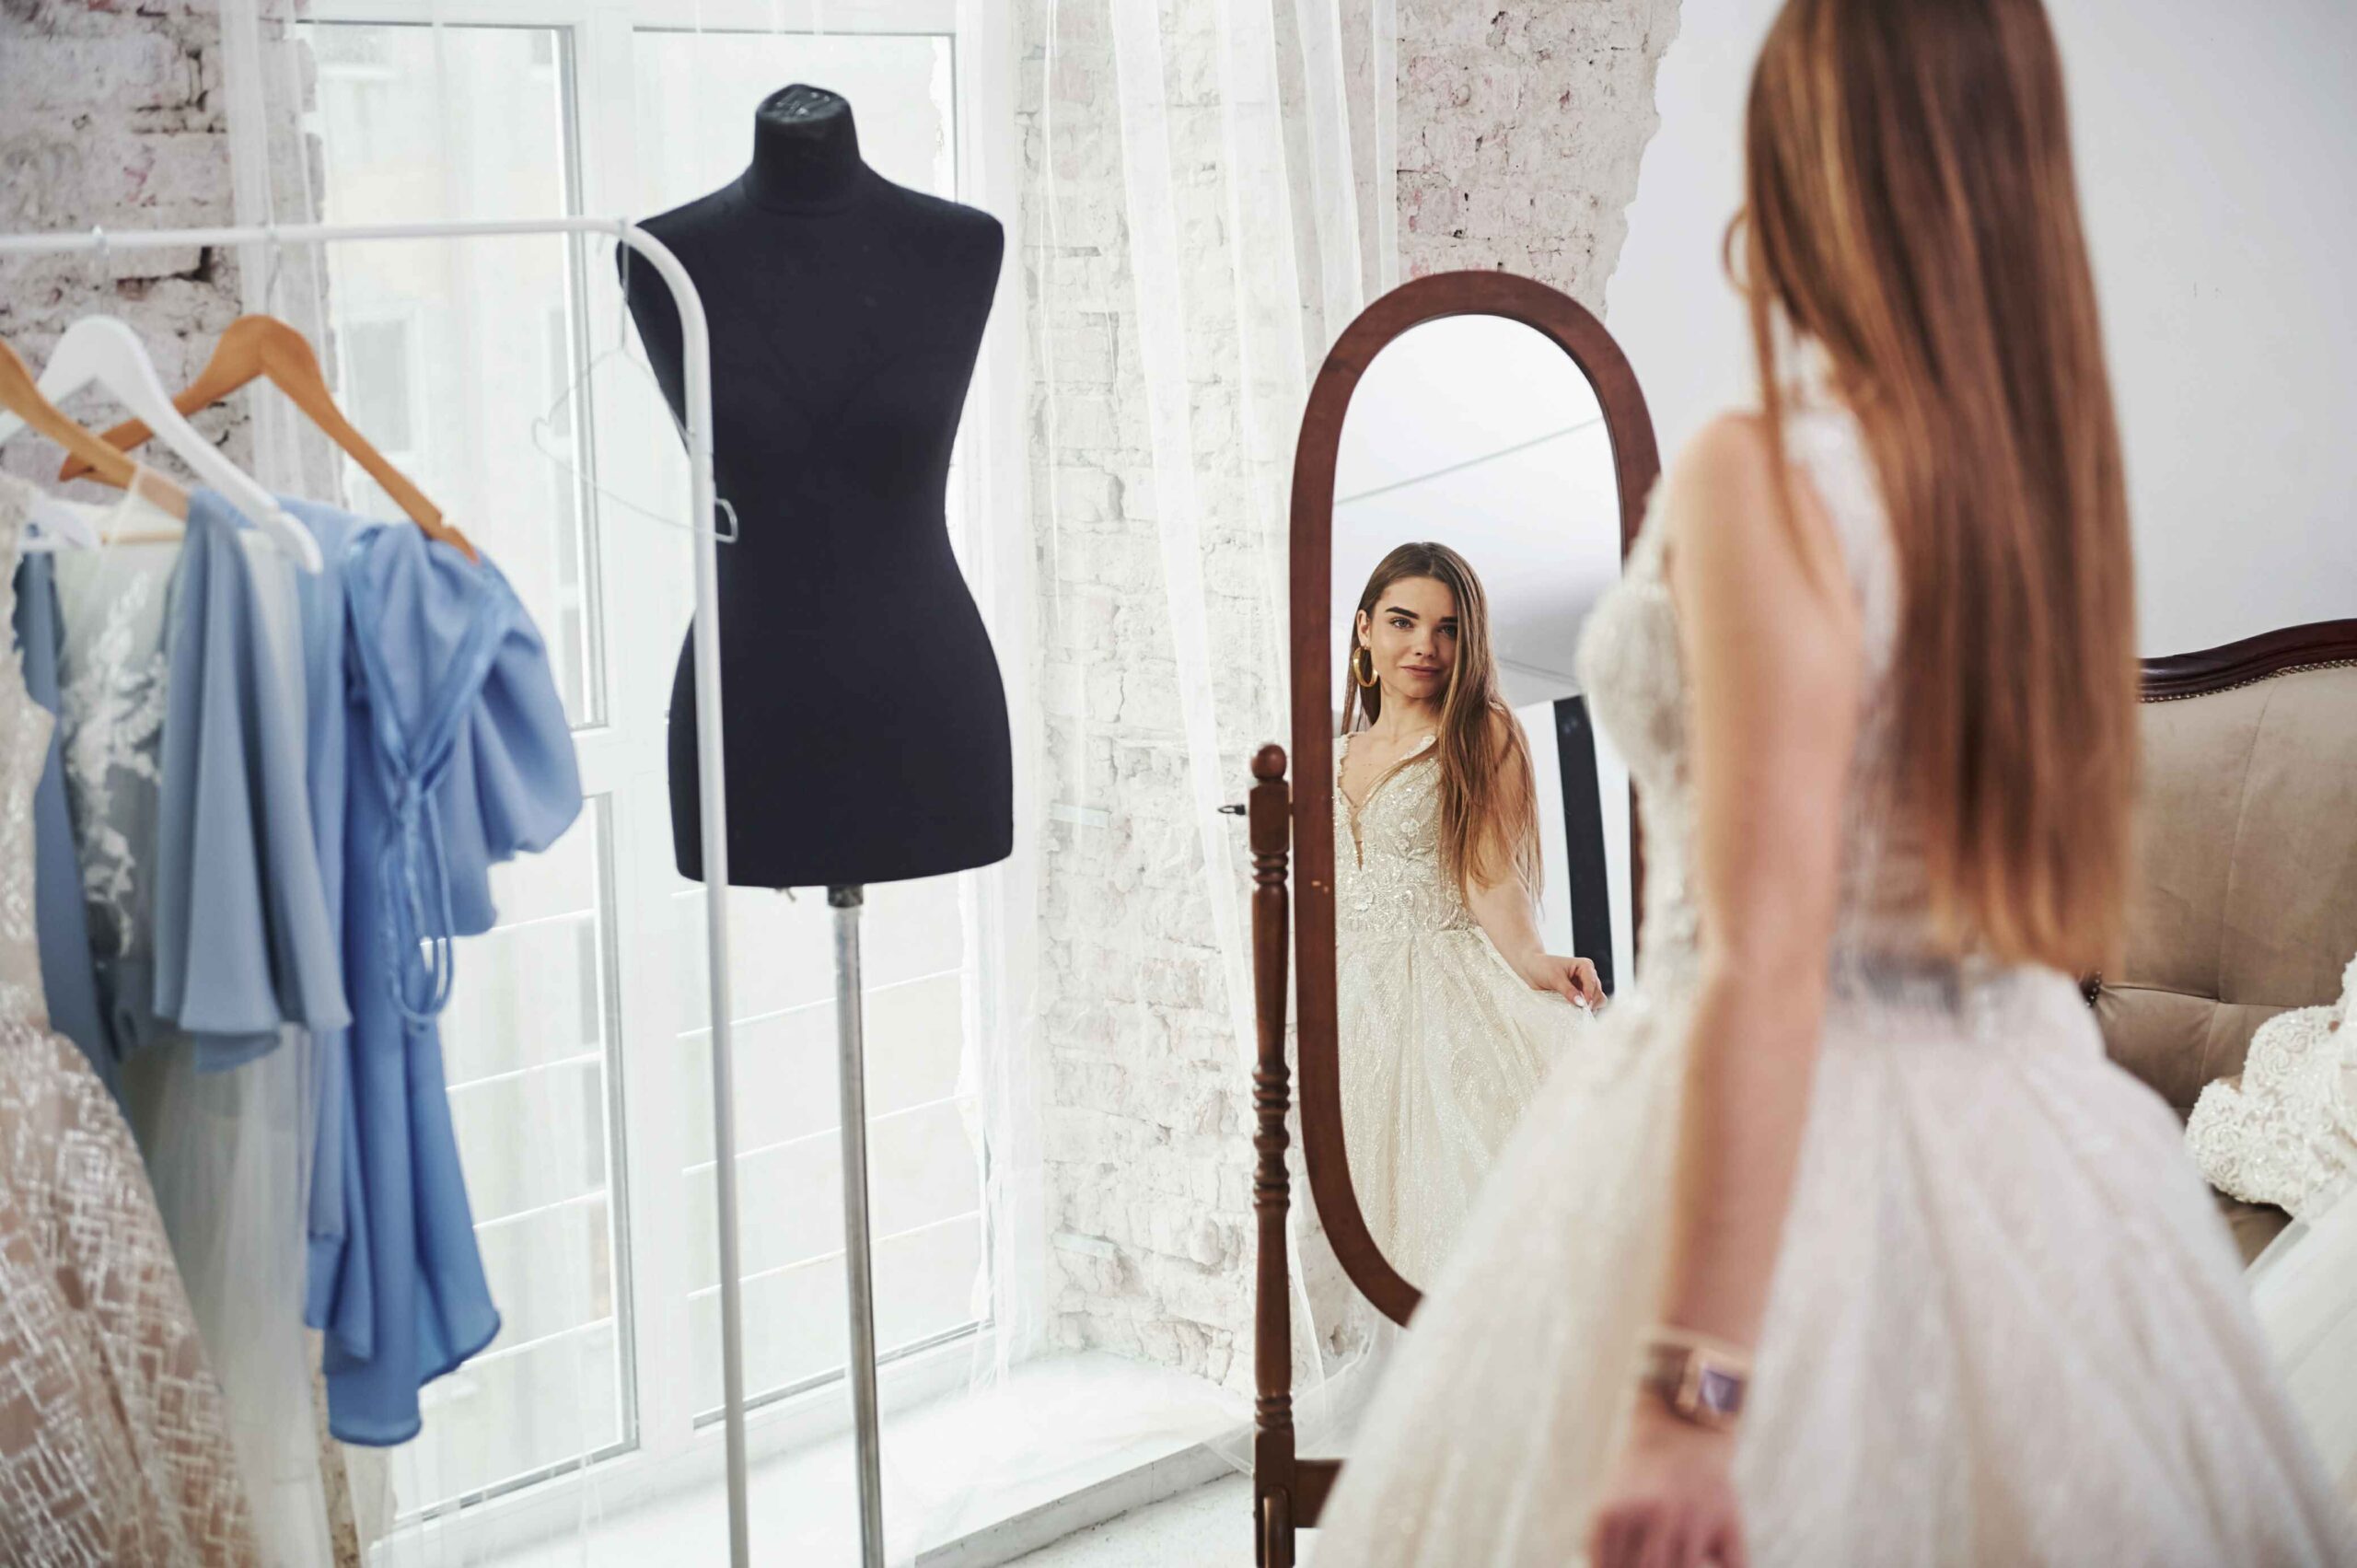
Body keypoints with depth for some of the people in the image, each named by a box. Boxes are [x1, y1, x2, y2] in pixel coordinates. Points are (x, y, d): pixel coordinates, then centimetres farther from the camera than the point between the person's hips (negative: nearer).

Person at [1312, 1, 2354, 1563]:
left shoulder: (1763, 478, -17)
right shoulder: (2050, 461, 2)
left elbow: (1766, 964, -23)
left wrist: (1689, 1394, -23)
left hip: (1795, 1146, -7)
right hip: (2038, 1153, 7)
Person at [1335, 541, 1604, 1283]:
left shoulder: (1484, 735, 1)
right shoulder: (1339, 757, 16)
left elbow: (1493, 871, -10)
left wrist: (1529, 958, -28)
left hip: (1448, 993, -5)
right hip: (1355, 1006, 5)